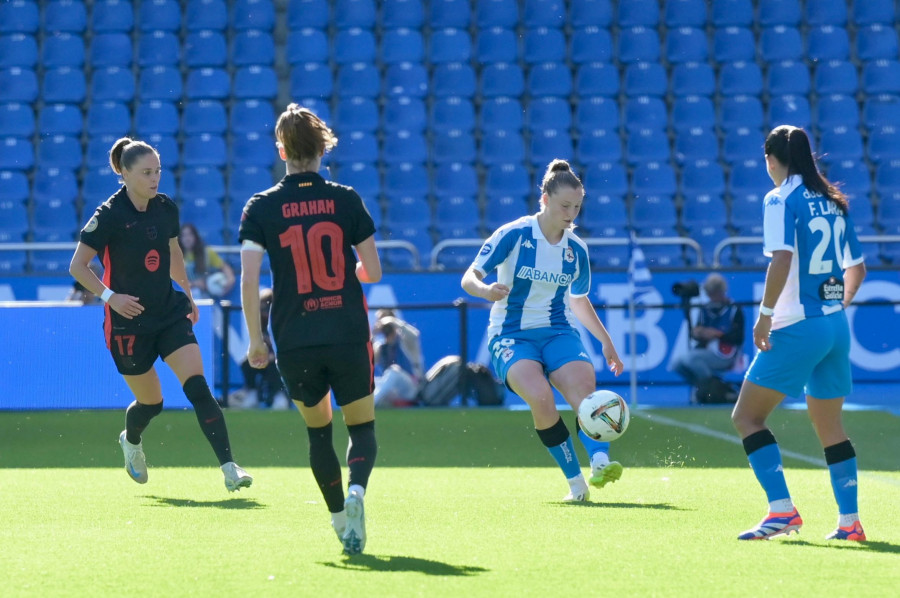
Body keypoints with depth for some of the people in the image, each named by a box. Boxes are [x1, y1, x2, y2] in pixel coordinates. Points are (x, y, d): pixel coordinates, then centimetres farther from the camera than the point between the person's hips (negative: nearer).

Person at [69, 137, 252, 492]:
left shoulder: (166, 208, 1)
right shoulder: (109, 216, -15)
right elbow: (78, 267, -11)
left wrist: (187, 294, 23)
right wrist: (110, 296, -23)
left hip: (170, 313, 4)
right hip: (129, 322, -4)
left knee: (198, 386, -14)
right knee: (151, 402, 8)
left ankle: (228, 467, -19)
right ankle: (131, 441, 44)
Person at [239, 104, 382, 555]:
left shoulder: (261, 207, -2)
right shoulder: (346, 200, 0)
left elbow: (249, 279, -9)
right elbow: (373, 272, 3)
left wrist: (255, 340, 1)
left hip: (294, 344, 0)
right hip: (349, 337, 0)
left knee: (318, 430, 21)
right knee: (362, 428, 10)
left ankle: (339, 517, 22)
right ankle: (356, 489, -20)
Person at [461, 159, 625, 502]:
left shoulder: (576, 250, 6)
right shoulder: (513, 235, -7)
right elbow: (469, 278, -7)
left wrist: (606, 342, 23)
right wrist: (486, 290, -29)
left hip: (558, 333, 4)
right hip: (511, 336, -3)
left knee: (584, 385, -29)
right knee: (540, 398, -30)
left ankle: (600, 462, -45)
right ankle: (575, 480, -21)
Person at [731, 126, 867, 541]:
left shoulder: (781, 200, -8)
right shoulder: (833, 202, 13)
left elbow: (782, 259, -22)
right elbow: (857, 268, 19)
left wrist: (765, 313, -17)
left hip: (797, 326, -7)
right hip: (835, 326, 7)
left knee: (746, 416, -2)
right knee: (829, 426, 15)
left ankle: (782, 510, -15)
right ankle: (850, 521, 11)